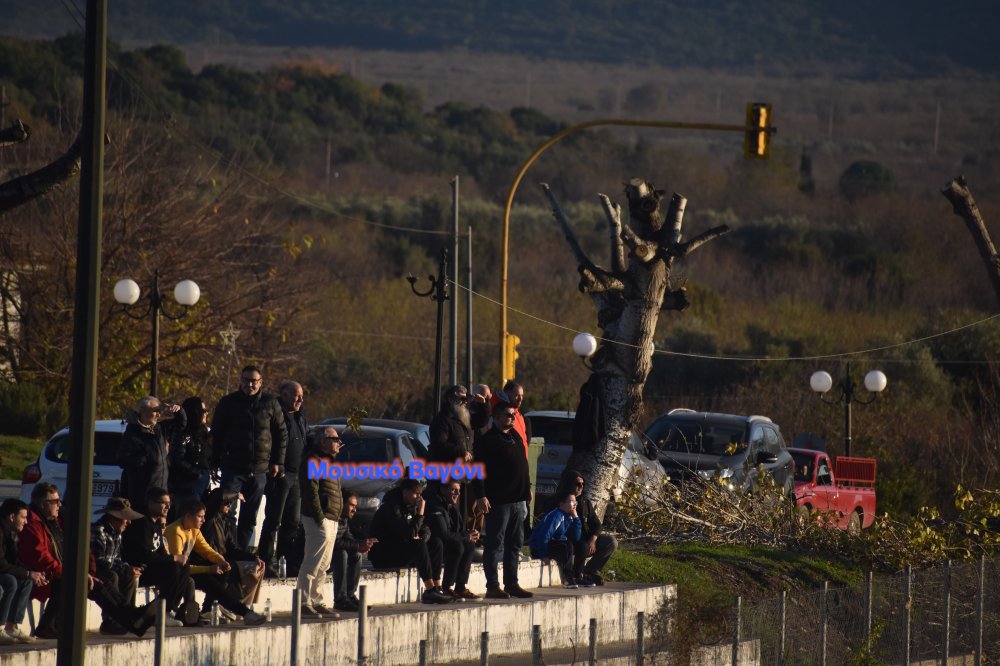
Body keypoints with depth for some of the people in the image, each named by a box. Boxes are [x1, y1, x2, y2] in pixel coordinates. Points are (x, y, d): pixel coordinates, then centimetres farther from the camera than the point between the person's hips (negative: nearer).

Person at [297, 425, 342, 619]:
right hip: (320, 518, -10)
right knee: (313, 563, -12)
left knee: (323, 566, 13)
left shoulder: (327, 460, 22)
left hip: (331, 520, 10)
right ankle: (304, 603, -13)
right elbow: (311, 490, -18)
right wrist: (319, 516, -21)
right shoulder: (313, 460, -9)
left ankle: (316, 602, 19)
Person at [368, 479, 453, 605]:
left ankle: (437, 588, -9)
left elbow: (425, 530, 13)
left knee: (436, 543, 1)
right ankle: (430, 589, -29)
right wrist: (420, 512, -22)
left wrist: (421, 538, -10)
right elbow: (410, 533, -27)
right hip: (382, 556, -9)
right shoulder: (391, 508, -20)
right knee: (419, 546, -30)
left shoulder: (411, 507, 9)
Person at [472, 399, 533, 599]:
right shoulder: (488, 440, -9)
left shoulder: (516, 438, 16)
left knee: (515, 544, 11)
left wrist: (526, 490, 21)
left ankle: (511, 584, 18)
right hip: (498, 500, -8)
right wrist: (480, 496, -20)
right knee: (494, 545, -5)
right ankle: (492, 586, -4)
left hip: (517, 499, 8)